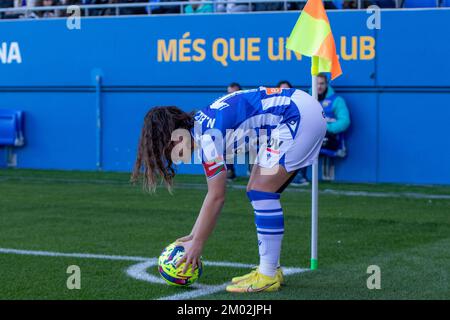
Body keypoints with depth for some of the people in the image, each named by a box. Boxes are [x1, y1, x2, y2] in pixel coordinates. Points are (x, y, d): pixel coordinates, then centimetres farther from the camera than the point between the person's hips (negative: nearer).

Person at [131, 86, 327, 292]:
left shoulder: (209, 136, -19)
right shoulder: (202, 126, 9)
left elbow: (216, 198, -13)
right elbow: (214, 194, 15)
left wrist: (197, 244, -5)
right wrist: (193, 236, 17)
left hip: (299, 115, -10)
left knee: (262, 192, -11)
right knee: (256, 192, 10)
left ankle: (268, 276, -6)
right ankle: (270, 269, 15)